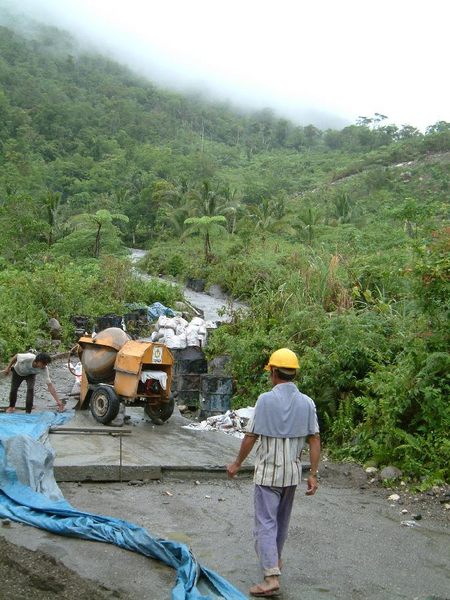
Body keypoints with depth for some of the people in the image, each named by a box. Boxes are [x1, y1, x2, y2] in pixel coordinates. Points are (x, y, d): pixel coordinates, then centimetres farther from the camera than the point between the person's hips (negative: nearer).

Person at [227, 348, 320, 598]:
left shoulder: (266, 399, -14)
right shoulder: (307, 402, -1)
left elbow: (251, 436, -11)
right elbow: (314, 440, -1)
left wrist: (237, 463, 3)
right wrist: (313, 474, 5)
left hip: (268, 472, -5)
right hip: (292, 473, 5)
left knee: (266, 523, -2)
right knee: (282, 519, 23)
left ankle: (272, 577, -9)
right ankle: (275, 559, 42)